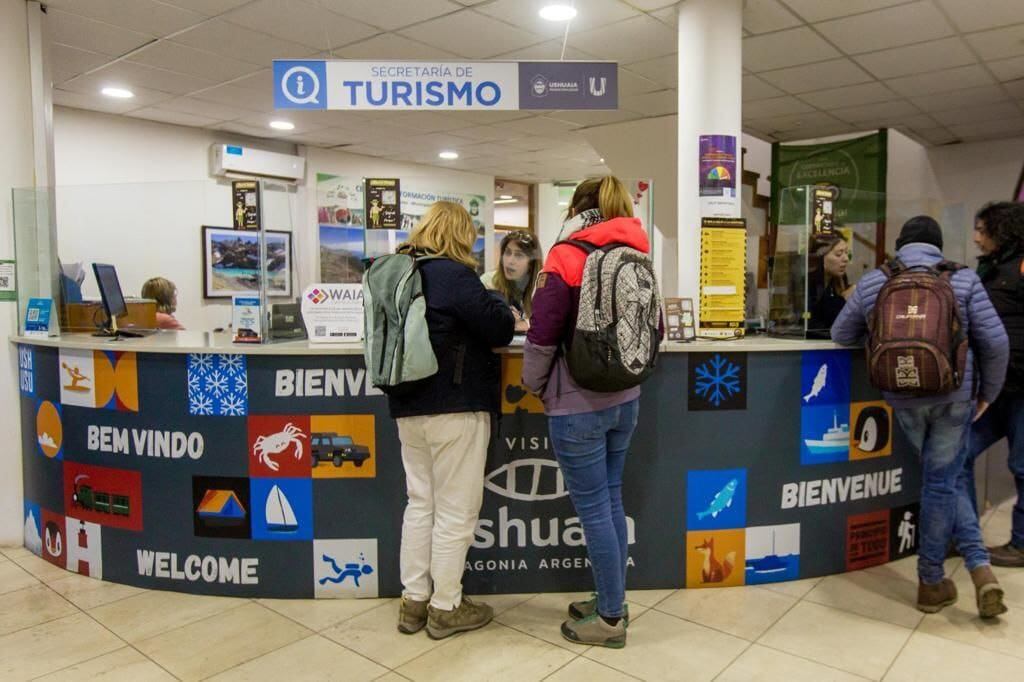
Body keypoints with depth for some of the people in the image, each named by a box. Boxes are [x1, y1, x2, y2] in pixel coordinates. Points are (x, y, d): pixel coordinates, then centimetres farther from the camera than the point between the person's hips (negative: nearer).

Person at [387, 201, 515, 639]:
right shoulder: (454, 275, -15)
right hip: (455, 406, -8)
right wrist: (496, 302, 8)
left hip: (408, 407, 8)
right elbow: (501, 330, -15)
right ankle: (445, 608, 14)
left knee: (420, 502, 16)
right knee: (455, 510, 4)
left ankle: (414, 601, 24)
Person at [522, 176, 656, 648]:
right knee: (610, 501, 17)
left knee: (592, 510, 3)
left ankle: (610, 619, 16)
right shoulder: (637, 257, 8)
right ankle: (612, 601, 30)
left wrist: (534, 385, 1)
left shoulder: (567, 258, -12)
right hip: (625, 399, 7)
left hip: (577, 404, -7)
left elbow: (542, 337, -15)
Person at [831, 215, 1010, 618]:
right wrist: (987, 392, 9)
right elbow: (995, 342, -4)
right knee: (941, 482, 8)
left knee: (942, 479, 18)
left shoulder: (871, 282, 3)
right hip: (954, 396, -1)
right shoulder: (963, 279, -1)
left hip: (903, 397, 1)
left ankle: (978, 564, 14)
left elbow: (841, 335, 12)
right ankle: (930, 581, 14)